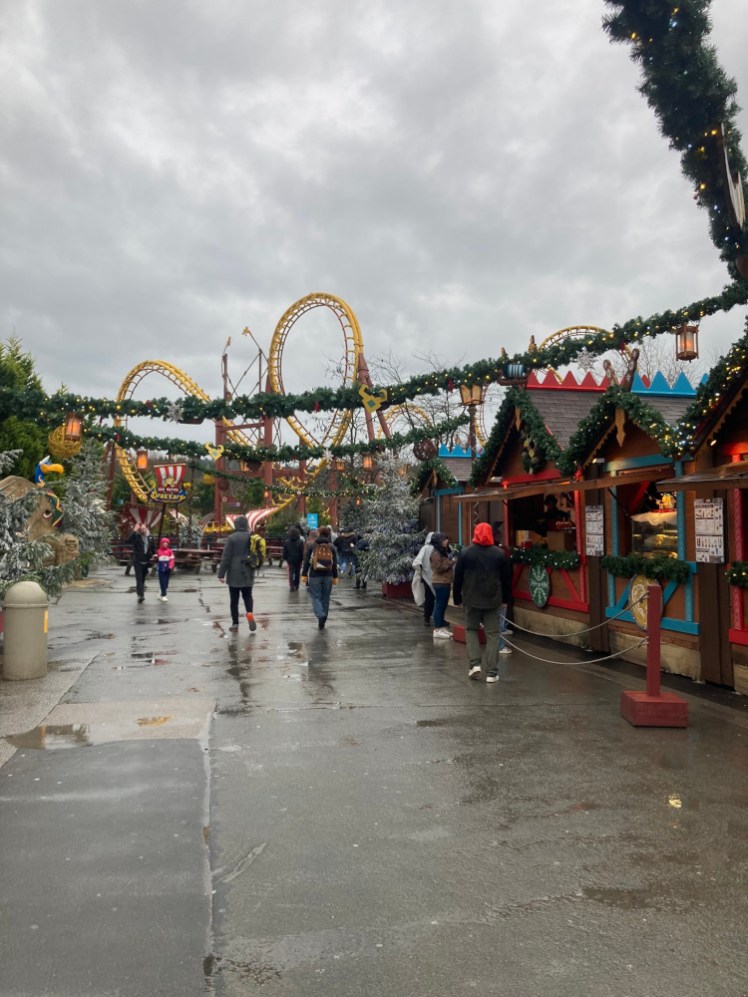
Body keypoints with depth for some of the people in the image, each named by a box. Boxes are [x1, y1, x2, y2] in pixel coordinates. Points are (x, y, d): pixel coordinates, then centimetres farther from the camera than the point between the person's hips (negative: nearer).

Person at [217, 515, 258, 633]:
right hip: (248, 573, 3)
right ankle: (250, 612, -14)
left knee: (234, 599, 5)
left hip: (234, 573, -3)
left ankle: (235, 623, 8)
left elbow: (226, 557, -11)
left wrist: (221, 574, -7)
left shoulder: (231, 538, -10)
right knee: (247, 595, 13)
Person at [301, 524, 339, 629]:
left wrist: (304, 574, 2)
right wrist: (335, 577, 10)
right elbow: (334, 564, 4)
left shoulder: (312, 546, -2)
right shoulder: (332, 547, 4)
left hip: (314, 576, -2)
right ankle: (322, 622, 15)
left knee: (316, 597, 1)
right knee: (325, 598, 10)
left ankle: (321, 615, -25)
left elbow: (306, 561, -3)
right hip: (328, 576, 2)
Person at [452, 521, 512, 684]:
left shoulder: (465, 553, -3)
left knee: (471, 630, 16)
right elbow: (506, 579, 5)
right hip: (493, 600, 1)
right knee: (492, 634, 6)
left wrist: (457, 599, 8)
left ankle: (474, 664, 1)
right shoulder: (499, 553, 1)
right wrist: (505, 599, 15)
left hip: (471, 599, -1)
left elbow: (458, 578, -2)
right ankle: (492, 672, 3)